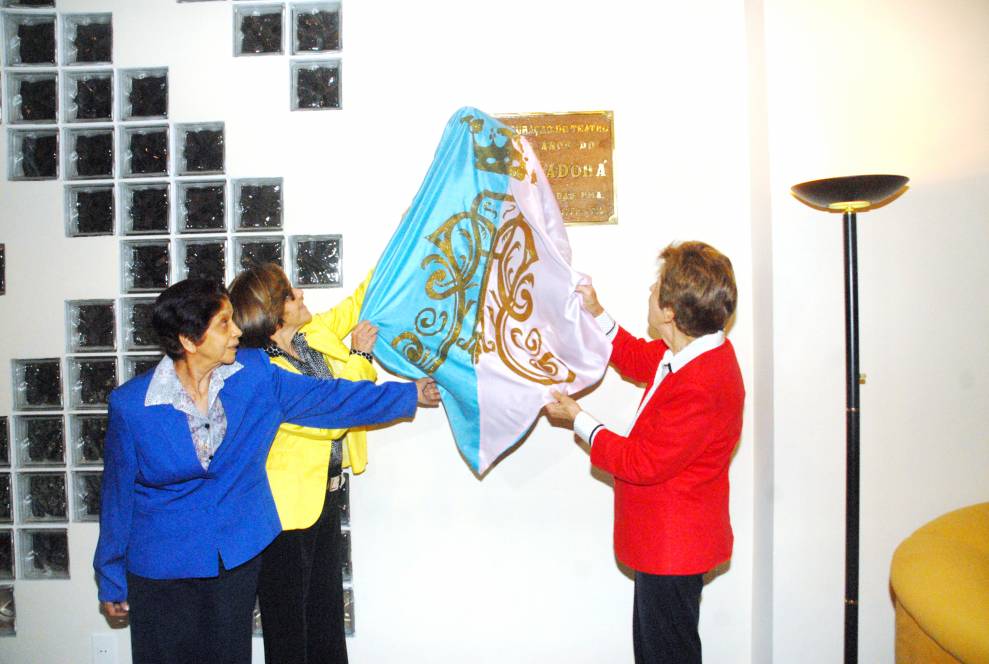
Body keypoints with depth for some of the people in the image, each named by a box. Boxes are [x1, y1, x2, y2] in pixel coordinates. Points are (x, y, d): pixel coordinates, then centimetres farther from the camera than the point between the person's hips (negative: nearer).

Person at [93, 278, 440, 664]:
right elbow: (118, 495, -5)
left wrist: (410, 394, 2)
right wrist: (111, 581, 4)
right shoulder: (131, 406, -15)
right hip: (162, 568, -2)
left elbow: (329, 398, 0)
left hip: (238, 557, 3)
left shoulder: (254, 375, -8)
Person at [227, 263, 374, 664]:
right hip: (287, 508, -8)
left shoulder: (313, 334, -3)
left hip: (324, 494, 8)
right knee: (288, 618, 11)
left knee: (326, 609, 22)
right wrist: (359, 355, -21)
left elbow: (357, 303, 10)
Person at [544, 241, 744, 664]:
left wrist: (577, 419, -14)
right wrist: (595, 312, 11)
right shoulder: (694, 353, -2)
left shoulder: (699, 388, -33)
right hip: (665, 542, 10)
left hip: (673, 548, -10)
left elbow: (640, 463, -25)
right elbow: (637, 359, 18)